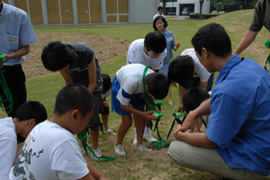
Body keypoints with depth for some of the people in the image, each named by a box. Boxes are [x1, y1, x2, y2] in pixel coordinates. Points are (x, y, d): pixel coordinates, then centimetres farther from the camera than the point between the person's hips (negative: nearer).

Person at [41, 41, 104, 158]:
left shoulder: (85, 53, -37)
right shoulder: (60, 60, -24)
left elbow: (92, 82, -24)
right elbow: (69, 82, -9)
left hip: (92, 83, -3)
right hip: (76, 83, 3)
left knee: (92, 118, -5)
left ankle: (95, 148, 15)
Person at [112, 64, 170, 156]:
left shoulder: (154, 79, -26)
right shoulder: (131, 81, -44)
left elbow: (149, 98, -3)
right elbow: (124, 105, -27)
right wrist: (143, 114, -26)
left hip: (138, 88, 5)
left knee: (140, 119, -1)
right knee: (127, 121, -10)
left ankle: (139, 144, 19)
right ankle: (118, 145, 15)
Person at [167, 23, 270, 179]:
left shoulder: (229, 90, -33)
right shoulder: (248, 64, -4)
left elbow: (211, 142, -20)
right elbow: (216, 99, 13)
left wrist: (182, 136, -2)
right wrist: (194, 113, -1)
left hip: (250, 162, -9)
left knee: (174, 149, -6)